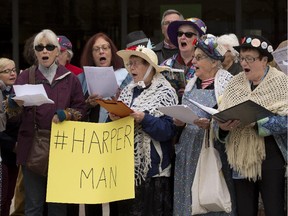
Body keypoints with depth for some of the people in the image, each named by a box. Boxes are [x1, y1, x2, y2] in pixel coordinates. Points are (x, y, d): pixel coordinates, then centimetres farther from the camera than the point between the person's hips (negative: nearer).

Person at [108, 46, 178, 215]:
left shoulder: (165, 93, -5)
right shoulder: (127, 92, 14)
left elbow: (169, 129, -13)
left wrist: (144, 119, -22)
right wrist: (115, 118, -7)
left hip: (152, 167, -6)